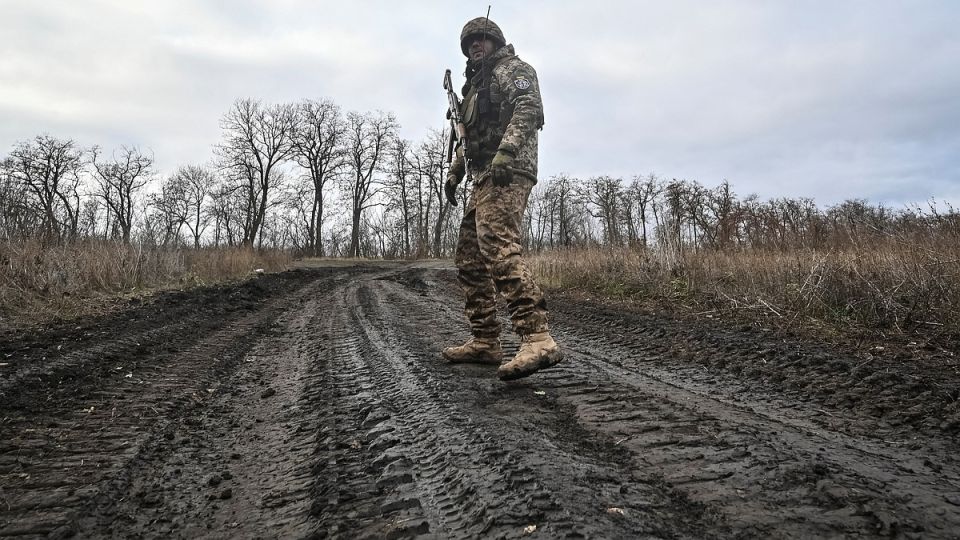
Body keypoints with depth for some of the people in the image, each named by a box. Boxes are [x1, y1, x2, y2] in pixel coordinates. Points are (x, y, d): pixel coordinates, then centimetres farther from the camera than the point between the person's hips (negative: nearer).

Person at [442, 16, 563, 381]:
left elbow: (529, 108, -14)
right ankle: (484, 342, 9)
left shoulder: (512, 68, 5)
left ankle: (538, 340, -35)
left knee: (499, 249, -28)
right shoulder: (476, 85, 32)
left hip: (507, 173, -10)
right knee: (469, 259, 6)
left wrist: (505, 151, -28)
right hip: (484, 178, 10)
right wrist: (454, 173, 22)